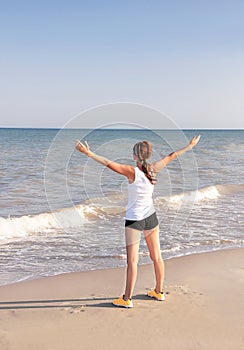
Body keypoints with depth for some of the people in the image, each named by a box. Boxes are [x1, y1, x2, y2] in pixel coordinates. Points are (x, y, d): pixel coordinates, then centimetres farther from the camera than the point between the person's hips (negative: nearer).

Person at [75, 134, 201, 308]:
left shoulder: (132, 172, -18)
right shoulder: (154, 169, -4)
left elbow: (108, 163, -26)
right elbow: (172, 156, 9)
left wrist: (89, 153, -25)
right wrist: (190, 145, 21)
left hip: (134, 220, -5)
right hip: (151, 216, 5)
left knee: (132, 260, -2)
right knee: (157, 256, 15)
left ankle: (127, 299, 4)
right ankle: (159, 291, 28)